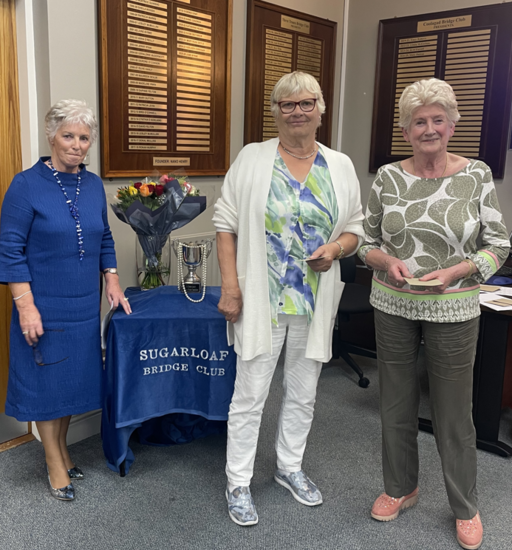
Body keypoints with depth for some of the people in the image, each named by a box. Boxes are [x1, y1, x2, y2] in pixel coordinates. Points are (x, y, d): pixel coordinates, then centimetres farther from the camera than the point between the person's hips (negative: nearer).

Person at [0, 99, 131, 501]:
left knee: (75, 375, 14)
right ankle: (55, 462, 23)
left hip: (84, 305, 5)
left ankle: (62, 447, 34)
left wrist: (112, 283, 5)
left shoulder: (94, 185, 5)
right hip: (44, 306, -5)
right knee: (47, 379, 7)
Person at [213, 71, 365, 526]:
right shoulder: (252, 159, -3)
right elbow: (226, 224, -4)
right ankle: (238, 483, 22)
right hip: (261, 300, -3)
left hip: (316, 301, 4)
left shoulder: (340, 166, 5)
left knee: (303, 392, 16)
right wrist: (230, 286, -11)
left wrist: (336, 248, -12)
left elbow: (355, 228, 10)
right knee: (250, 395, 4)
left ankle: (290, 467, 38)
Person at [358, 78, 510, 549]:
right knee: (396, 404, 15)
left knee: (454, 413, 9)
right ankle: (400, 488, 39)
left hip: (453, 310, -2)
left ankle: (466, 507, 33)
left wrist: (453, 273, -19)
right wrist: (389, 262, -16)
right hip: (393, 307, 2)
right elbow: (367, 241, 5)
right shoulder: (388, 177, 0)